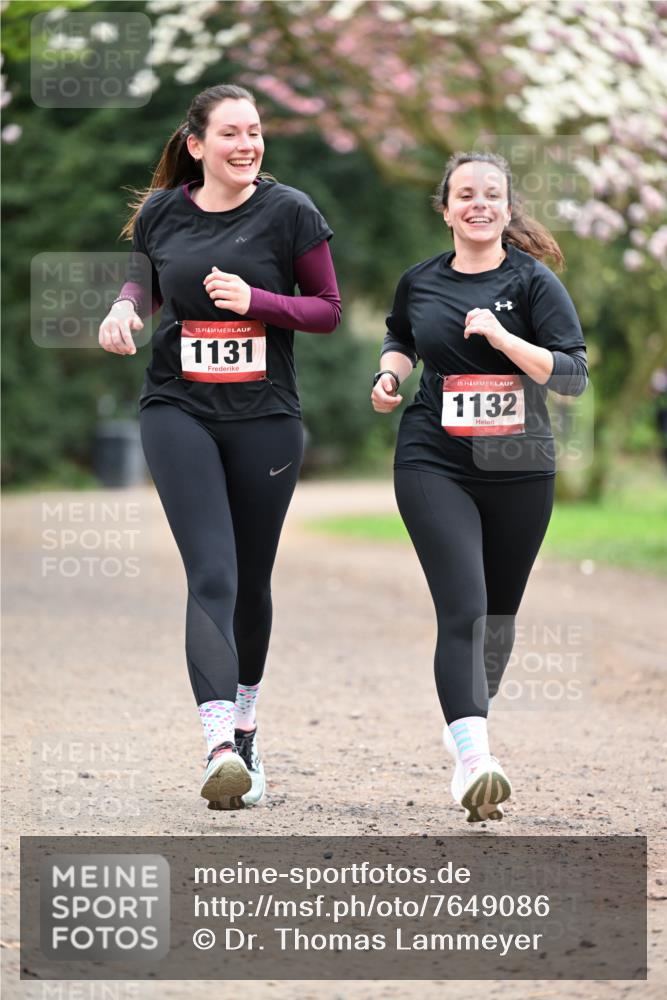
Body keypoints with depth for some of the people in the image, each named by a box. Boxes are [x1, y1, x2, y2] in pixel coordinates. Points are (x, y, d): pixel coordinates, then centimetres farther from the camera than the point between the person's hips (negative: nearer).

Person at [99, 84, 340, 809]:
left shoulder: (289, 212, -1)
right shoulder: (160, 213, 5)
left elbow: (328, 309, 2)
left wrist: (256, 300, -15)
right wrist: (126, 309, 0)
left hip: (265, 416, 1)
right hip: (178, 410, 0)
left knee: (251, 580, 11)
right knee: (211, 575, -15)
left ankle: (244, 725, 34)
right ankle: (220, 746, -25)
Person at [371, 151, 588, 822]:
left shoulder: (532, 281, -2)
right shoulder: (419, 282, 6)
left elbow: (574, 376, -10)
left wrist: (503, 338, -21)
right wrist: (389, 374, 8)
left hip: (519, 470, 1)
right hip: (435, 463, -1)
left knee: (499, 613, 14)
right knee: (463, 608, -18)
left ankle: (467, 722, 40)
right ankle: (472, 759, -27)